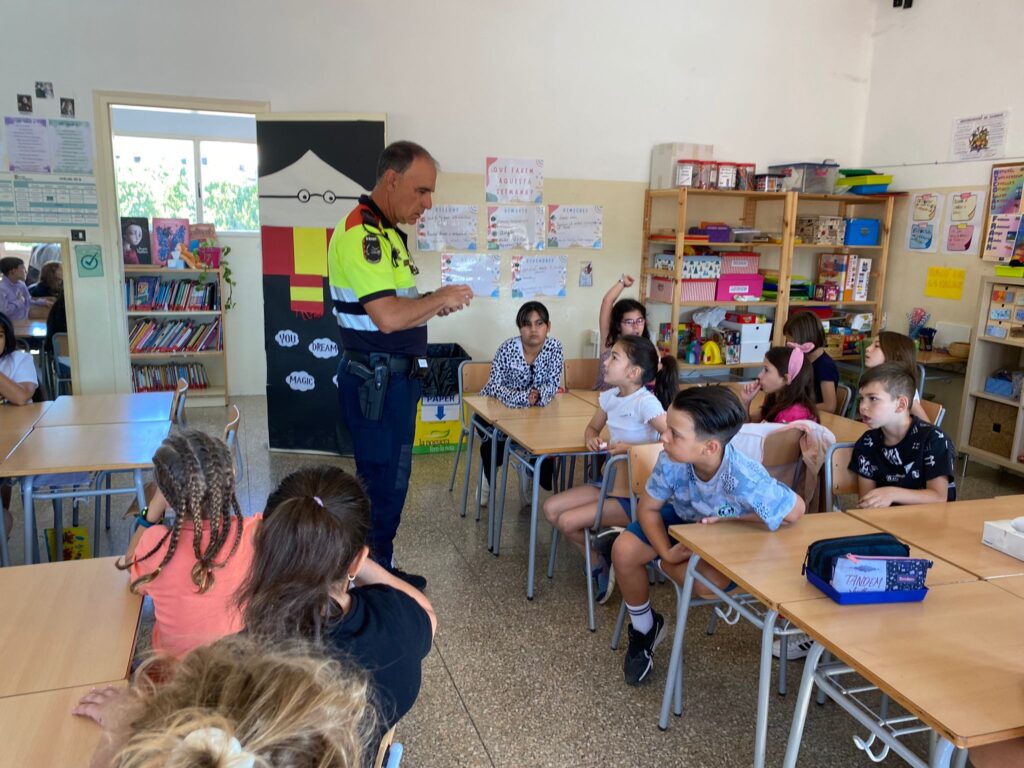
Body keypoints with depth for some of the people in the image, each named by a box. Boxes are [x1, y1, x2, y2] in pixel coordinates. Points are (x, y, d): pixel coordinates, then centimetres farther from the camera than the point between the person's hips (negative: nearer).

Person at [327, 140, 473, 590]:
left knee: (390, 478, 18)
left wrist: (434, 306, 4)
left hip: (395, 376, 10)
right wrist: (441, 298, -14)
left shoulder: (387, 232, 14)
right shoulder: (360, 232, -18)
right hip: (375, 379, -10)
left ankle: (381, 570, 32)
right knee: (382, 482, 1)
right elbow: (387, 316, -28)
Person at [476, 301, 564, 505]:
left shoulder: (554, 347, -12)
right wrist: (522, 397, -41)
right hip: (499, 407, -3)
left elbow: (553, 383, -10)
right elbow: (495, 386, -23)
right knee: (495, 439, -27)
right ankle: (489, 478, 7)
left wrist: (538, 395, -34)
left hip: (534, 409, 3)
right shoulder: (508, 348, -20)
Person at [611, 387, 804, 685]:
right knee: (624, 551, -14)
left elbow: (796, 510, -26)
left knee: (706, 582, -32)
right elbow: (648, 508, -14)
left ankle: (657, 565, 6)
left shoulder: (745, 481, -42)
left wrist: (730, 521, -25)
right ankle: (643, 629, 13)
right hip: (685, 518, 4)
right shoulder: (672, 462, -31)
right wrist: (667, 552, -28)